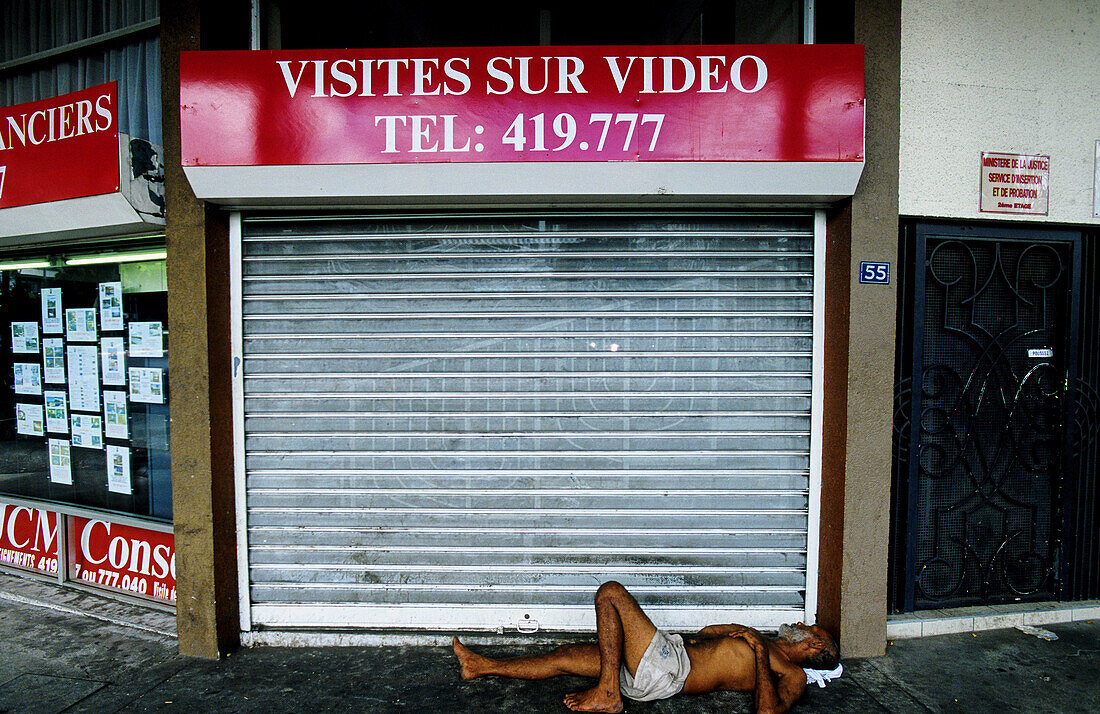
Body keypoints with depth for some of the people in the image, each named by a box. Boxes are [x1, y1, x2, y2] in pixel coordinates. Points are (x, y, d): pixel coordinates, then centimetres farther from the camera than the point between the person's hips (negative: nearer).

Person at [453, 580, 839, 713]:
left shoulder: (793, 676, 2)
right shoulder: (763, 643, 26)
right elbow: (705, 632, 35)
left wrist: (759, 653, -15)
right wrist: (735, 630, 19)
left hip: (666, 670, -8)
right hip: (671, 654, 8)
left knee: (610, 592, -17)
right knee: (566, 656, 6)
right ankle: (482, 666, 18)